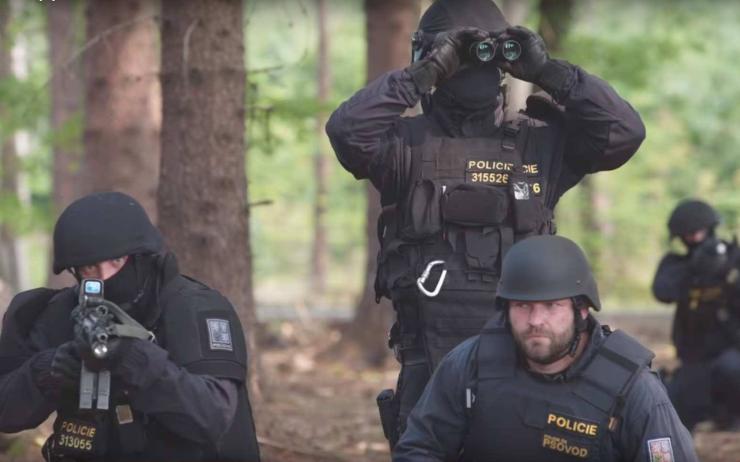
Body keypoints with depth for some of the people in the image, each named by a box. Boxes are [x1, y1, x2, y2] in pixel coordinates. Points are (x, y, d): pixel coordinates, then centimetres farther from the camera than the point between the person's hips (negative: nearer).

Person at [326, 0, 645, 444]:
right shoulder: (408, 142, 2)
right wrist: (425, 72, -15)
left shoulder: (541, 141, 10)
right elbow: (348, 129, -16)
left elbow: (625, 132, 2)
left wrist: (549, 72, -4)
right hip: (433, 352, -2)